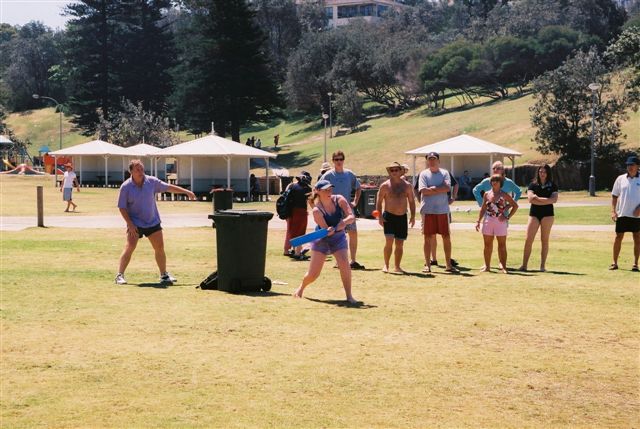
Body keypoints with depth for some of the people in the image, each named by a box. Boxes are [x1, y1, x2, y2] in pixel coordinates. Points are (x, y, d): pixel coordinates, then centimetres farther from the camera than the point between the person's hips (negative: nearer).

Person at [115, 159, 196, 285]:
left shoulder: (152, 182, -3)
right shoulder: (126, 187, -11)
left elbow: (169, 187, 7)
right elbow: (122, 207, -9)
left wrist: (186, 192, 8)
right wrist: (129, 224, -17)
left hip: (152, 221, 4)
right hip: (135, 223, -4)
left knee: (160, 247, 6)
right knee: (130, 247, -15)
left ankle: (164, 275, 21)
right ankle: (120, 275, -8)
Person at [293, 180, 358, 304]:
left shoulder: (339, 200, -13)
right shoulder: (317, 211, -22)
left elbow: (351, 217, -20)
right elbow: (326, 231, -25)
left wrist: (343, 222, -40)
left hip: (338, 238, 2)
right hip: (321, 240, -2)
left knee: (344, 264, -21)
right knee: (313, 274, 0)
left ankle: (349, 296, -10)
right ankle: (301, 287, 32)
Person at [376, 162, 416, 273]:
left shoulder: (407, 185, 6)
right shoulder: (385, 186, -2)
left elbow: (411, 201, 12)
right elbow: (379, 202, 1)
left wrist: (413, 216, 4)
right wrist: (380, 216, -9)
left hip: (402, 217, 3)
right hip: (389, 217, -3)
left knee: (400, 243, 6)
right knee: (389, 241, -15)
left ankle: (397, 266, 16)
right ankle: (386, 265, -3)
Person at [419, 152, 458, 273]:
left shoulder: (444, 173, 8)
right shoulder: (424, 174, 3)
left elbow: (447, 187, -8)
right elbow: (423, 190, -11)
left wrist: (433, 189, -12)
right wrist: (440, 190, -8)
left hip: (443, 209, 2)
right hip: (428, 210, -2)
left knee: (446, 237, 4)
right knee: (428, 237, 1)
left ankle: (449, 264, 12)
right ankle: (427, 264, 8)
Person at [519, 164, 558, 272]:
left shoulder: (552, 186, 7)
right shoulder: (533, 185, 6)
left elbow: (554, 199, -9)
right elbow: (530, 199, -8)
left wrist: (538, 198, -11)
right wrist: (546, 200, -10)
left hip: (547, 214, 0)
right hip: (534, 214, 0)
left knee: (545, 240, 2)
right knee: (528, 240, -6)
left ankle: (543, 265, 6)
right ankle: (524, 265, -3)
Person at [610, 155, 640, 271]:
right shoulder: (620, 179, 6)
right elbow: (614, 195, 9)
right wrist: (613, 211, -1)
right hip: (622, 214, 2)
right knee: (618, 238, 2)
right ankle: (614, 263, 9)